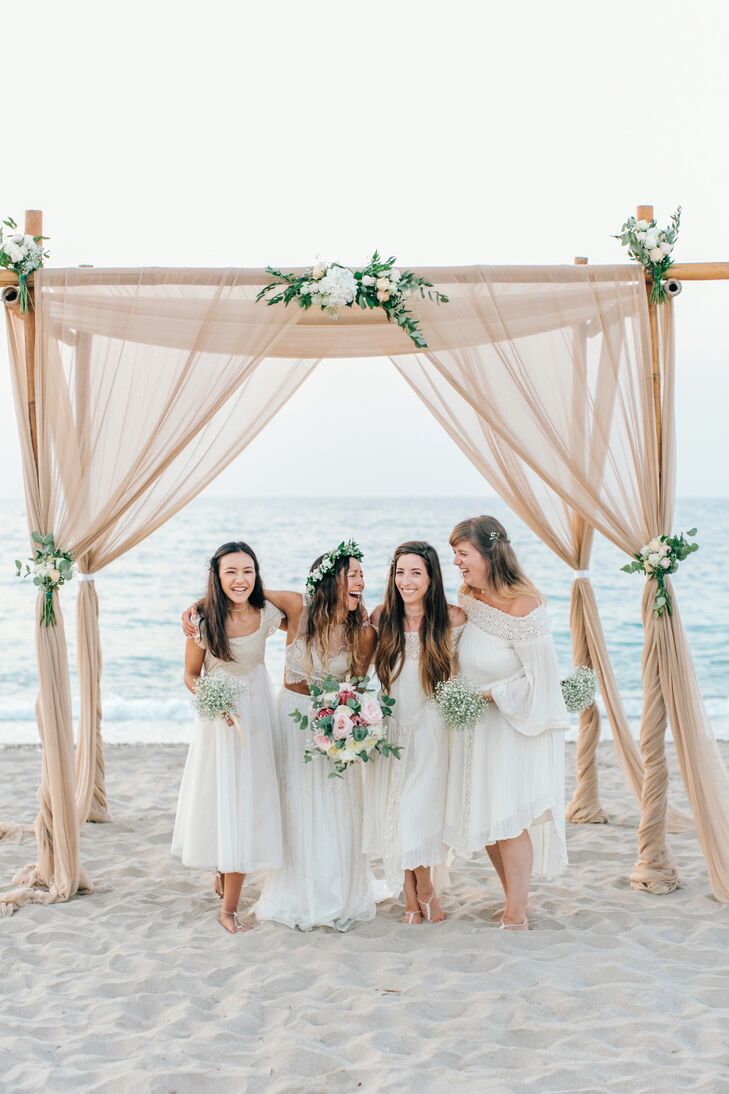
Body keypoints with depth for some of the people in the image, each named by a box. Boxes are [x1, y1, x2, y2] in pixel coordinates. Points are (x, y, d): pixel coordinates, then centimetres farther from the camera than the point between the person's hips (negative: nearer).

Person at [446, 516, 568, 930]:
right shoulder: (469, 598, -1)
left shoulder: (521, 605, -24)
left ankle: (516, 918, 10)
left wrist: (488, 694, -18)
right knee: (485, 819, 12)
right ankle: (517, 904, 26)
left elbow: (540, 678, -20)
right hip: (477, 724, 8)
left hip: (517, 723, -8)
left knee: (509, 819, -3)